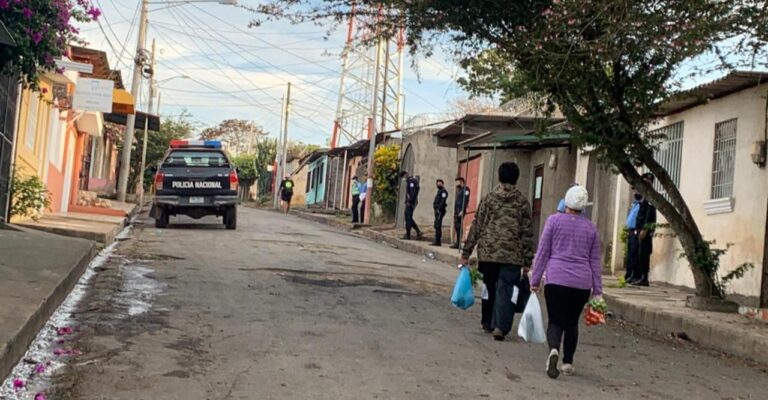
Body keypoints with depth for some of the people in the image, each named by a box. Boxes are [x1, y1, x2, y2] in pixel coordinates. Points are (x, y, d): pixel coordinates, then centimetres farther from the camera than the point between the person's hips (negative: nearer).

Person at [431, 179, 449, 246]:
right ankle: (437, 241, 14)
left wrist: (439, 208, -24)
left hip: (440, 210, -10)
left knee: (438, 225, -13)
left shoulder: (443, 191, -9)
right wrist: (436, 208, 14)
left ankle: (438, 241, -14)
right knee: (437, 226, 11)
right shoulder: (439, 191, 23)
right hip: (437, 210, 10)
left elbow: (443, 201, -19)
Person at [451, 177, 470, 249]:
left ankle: (458, 244, -11)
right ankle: (457, 243, 12)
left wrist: (462, 211, -23)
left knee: (459, 227, -11)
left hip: (461, 211, -10)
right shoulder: (459, 190, 21)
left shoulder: (465, 189, -8)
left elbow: (466, 201, -17)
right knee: (456, 226, 8)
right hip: (457, 211, 10)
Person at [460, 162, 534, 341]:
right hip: (512, 256, -2)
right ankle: (501, 326, -12)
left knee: (489, 288, 16)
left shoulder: (488, 199, 3)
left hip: (488, 253, 2)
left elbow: (476, 227, 2)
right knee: (505, 291, -1)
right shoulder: (523, 202, 2)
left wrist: (466, 252, 6)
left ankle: (488, 323, 27)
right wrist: (527, 261, 6)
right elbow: (527, 233, 2)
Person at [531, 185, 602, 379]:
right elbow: (595, 260, 12)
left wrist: (535, 279, 5)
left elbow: (542, 252, 0)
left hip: (557, 279, -3)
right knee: (572, 322, 16)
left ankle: (553, 350, -28)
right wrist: (597, 289, 15)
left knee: (555, 321, -1)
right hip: (582, 283, 3)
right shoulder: (590, 227, 10)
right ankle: (568, 362, 20)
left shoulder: (554, 220, 0)